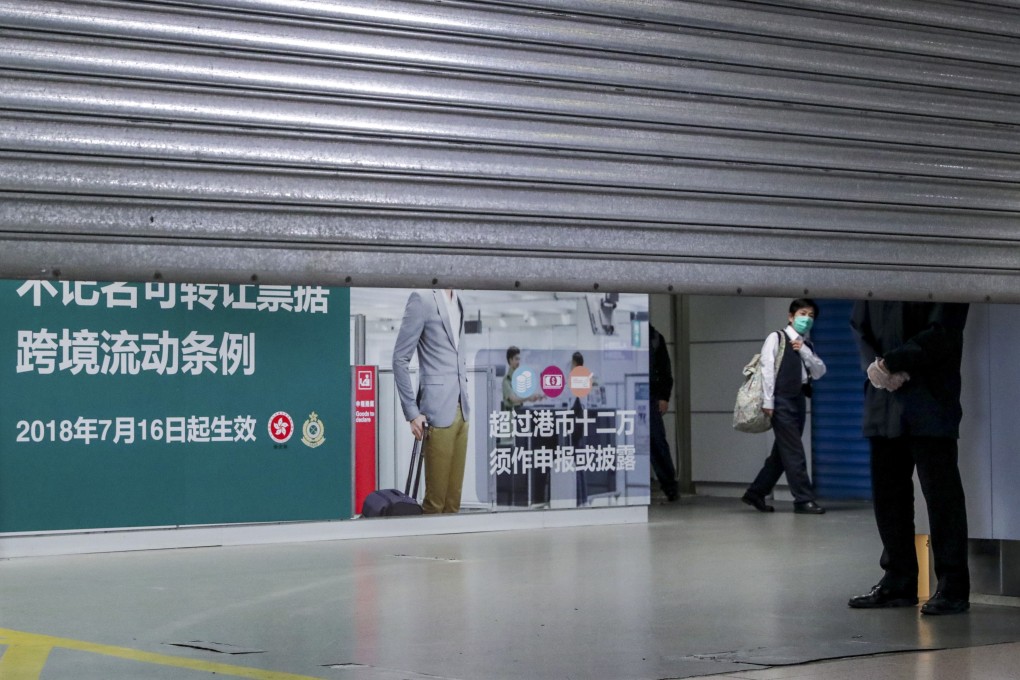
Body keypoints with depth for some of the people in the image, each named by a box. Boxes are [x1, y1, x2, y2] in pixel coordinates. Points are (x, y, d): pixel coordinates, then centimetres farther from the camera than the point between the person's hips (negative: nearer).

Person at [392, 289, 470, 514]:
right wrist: (412, 412, -11)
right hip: (438, 411, -7)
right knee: (435, 498, -2)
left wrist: (464, 400, 14)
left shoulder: (458, 302, 14)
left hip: (460, 411, 7)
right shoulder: (422, 299, -9)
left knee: (454, 497, 8)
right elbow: (400, 359, -10)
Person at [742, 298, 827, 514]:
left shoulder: (807, 346, 17)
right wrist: (768, 401, -15)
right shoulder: (776, 338, -2)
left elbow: (820, 372, 6)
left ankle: (756, 493, 19)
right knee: (794, 451, -8)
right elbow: (767, 369, -9)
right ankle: (804, 499, -5)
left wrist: (804, 350, -6)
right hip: (782, 400, -7)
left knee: (782, 452, 10)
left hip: (799, 400, 7)